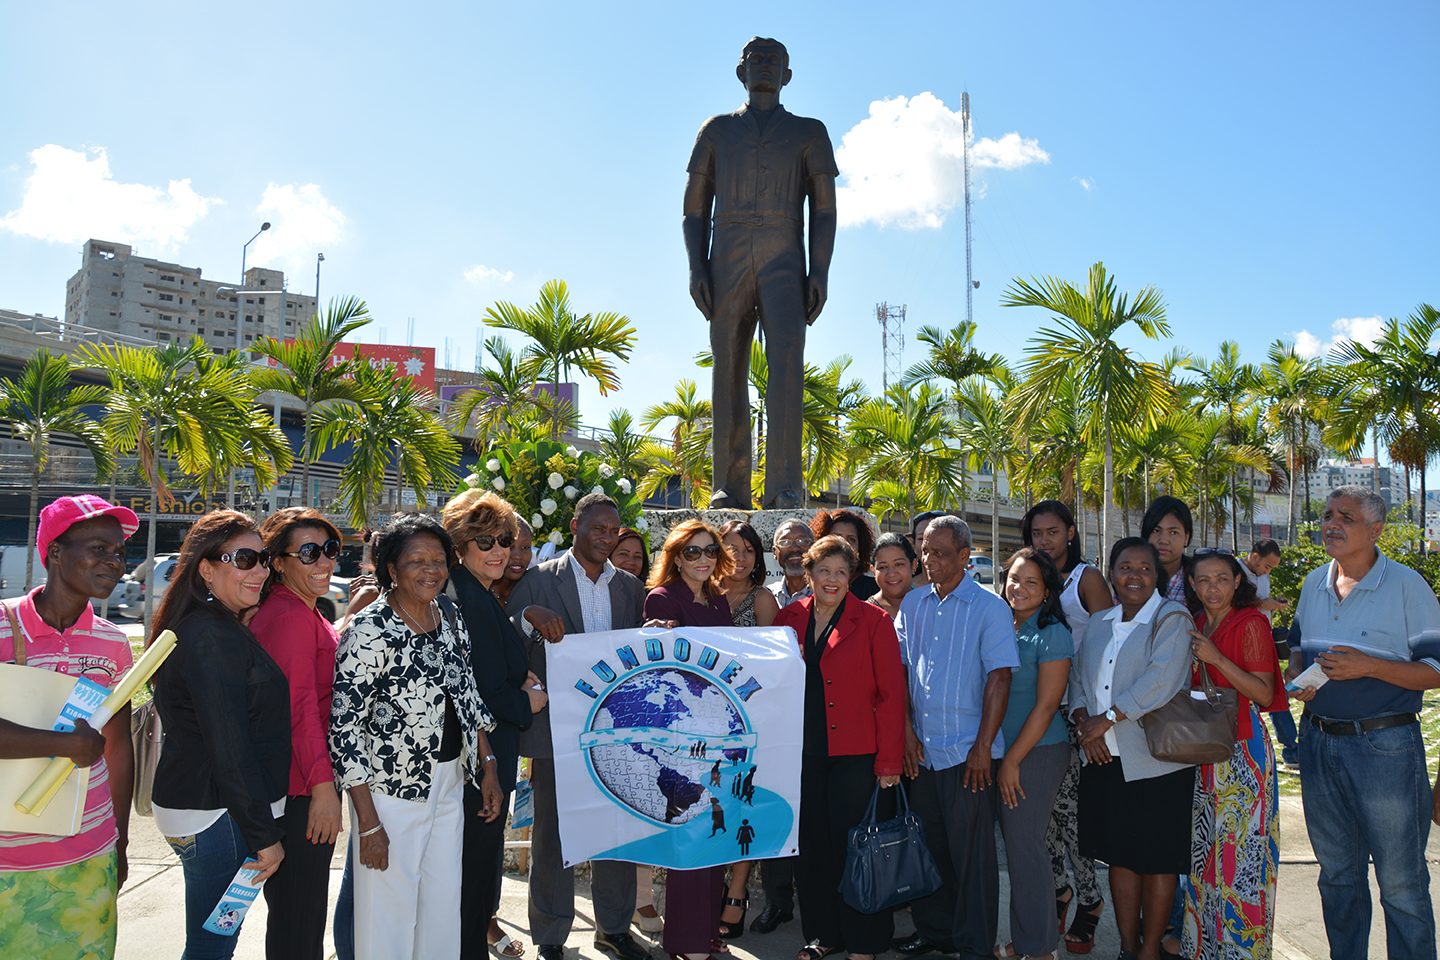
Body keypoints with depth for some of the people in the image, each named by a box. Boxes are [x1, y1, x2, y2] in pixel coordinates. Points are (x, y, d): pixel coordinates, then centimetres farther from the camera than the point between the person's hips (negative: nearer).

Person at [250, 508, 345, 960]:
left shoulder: (301, 611, 12)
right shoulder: (292, 616, -20)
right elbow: (300, 707, -23)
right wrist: (323, 786, -22)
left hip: (294, 782, 11)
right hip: (301, 787, -11)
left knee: (293, 907, 24)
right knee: (298, 914, 3)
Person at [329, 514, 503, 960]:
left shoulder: (451, 616, 3)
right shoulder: (369, 630, -17)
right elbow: (344, 728, -16)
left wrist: (487, 765, 9)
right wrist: (369, 823, -16)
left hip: (450, 784, 6)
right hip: (391, 789, -6)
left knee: (442, 906, 15)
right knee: (390, 911, 5)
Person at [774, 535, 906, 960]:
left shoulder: (873, 621, -4)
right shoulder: (789, 618, 6)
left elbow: (891, 694, -6)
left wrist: (889, 761, -10)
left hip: (856, 755, -4)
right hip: (803, 753, 4)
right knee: (813, 845, 13)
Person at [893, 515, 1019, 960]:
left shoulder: (989, 607, -6)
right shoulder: (912, 604, 7)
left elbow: (999, 678, -10)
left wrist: (983, 746, -13)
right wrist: (907, 730, 3)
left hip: (968, 752, -4)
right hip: (922, 749, 5)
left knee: (972, 852, 4)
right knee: (929, 845, 14)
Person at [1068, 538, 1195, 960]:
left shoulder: (1171, 618, -5)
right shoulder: (1098, 624, 14)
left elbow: (1162, 680, -19)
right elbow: (1077, 679, 12)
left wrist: (1106, 719, -17)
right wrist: (1085, 724, -6)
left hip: (1155, 762, -5)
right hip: (1105, 760, 5)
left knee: (1156, 860, 5)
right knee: (1119, 856, 12)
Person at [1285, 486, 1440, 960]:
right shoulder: (1314, 584, 8)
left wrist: (1369, 666, -22)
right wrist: (1295, 675, 1)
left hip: (1385, 746, -5)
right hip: (1319, 741, 6)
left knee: (1401, 883, 5)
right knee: (1337, 875, 18)